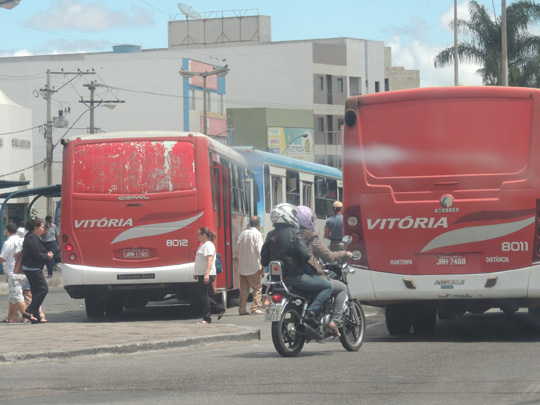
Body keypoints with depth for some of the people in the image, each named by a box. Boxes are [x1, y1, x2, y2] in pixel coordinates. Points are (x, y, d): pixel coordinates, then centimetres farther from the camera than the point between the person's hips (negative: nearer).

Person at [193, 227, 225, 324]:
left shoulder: (208, 245, -13)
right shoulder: (203, 245, 19)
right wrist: (196, 273, 28)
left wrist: (207, 274, -30)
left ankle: (206, 318, -1)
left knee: (204, 297, -6)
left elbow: (209, 260, -22)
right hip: (201, 274, 10)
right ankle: (220, 309, 20)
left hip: (207, 275, -10)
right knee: (204, 296, 11)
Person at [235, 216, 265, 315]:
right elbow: (259, 250, -13)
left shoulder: (243, 233, 11)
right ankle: (255, 308, -7)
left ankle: (242, 309, 8)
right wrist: (263, 265, -10)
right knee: (257, 287, 0)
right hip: (254, 266, -6)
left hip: (242, 266, 6)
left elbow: (237, 250, 12)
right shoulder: (257, 234, -7)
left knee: (244, 289, 10)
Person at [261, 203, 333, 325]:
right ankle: (311, 312, -16)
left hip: (277, 277, 8)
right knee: (328, 286, -3)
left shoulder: (270, 235, 10)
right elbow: (305, 255, -18)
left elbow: (264, 260, 12)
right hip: (294, 276, -8)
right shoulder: (293, 233, -11)